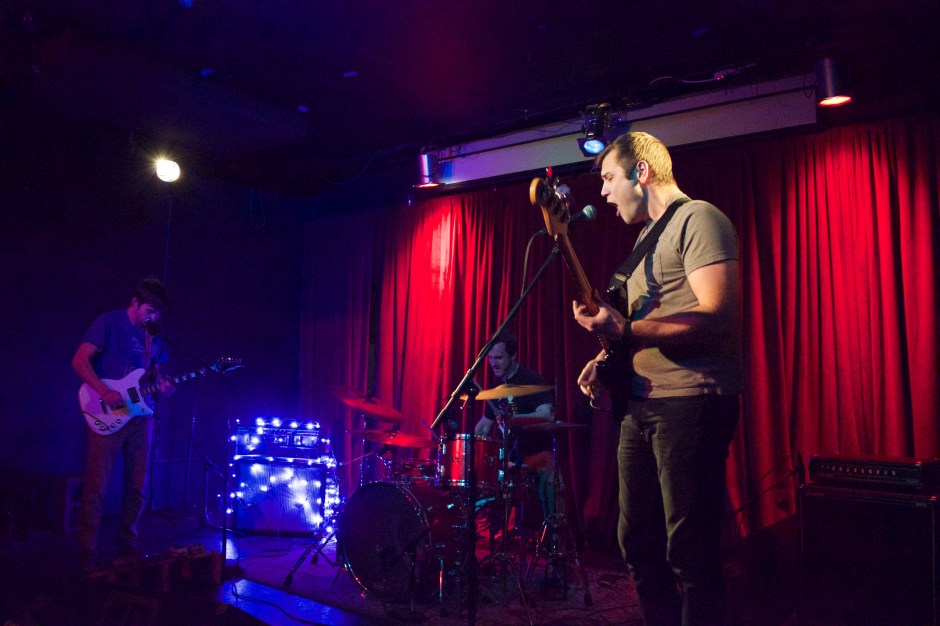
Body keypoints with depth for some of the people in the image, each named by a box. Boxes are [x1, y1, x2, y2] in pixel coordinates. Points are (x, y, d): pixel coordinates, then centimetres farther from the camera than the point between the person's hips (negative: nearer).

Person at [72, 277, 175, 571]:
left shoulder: (154, 337, 13)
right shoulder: (108, 322, -5)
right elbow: (79, 360, -11)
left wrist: (162, 385, -4)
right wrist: (105, 392, -21)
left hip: (141, 416, 6)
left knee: (137, 487, 9)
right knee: (96, 487, -3)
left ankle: (127, 547, 23)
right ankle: (87, 554, 8)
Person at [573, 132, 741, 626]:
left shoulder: (697, 219, -7)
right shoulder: (646, 237, 21)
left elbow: (718, 316, -20)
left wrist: (624, 331, -27)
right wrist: (608, 356, 8)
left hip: (691, 403, -9)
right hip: (641, 404, 9)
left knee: (688, 552, -3)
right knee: (637, 542, 15)